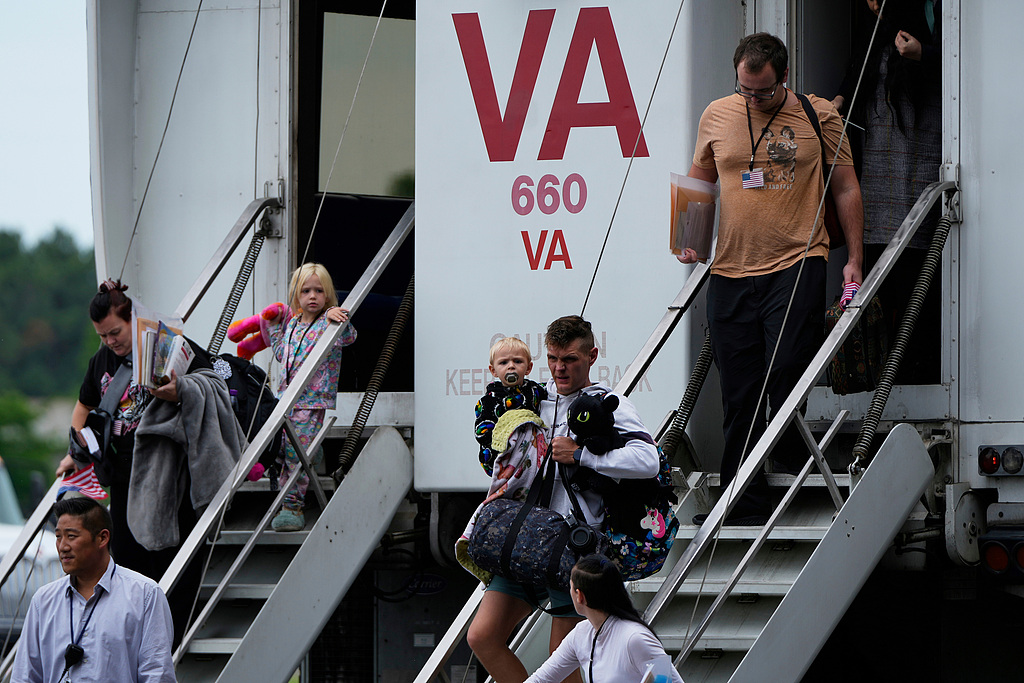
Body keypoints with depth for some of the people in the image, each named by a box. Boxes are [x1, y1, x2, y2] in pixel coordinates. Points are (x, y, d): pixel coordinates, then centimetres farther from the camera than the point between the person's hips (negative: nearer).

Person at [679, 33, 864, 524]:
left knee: (786, 377, -14)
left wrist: (854, 258, 2)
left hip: (797, 263, -3)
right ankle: (745, 509, 4)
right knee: (739, 394, 2)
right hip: (731, 271, 3)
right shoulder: (717, 116, 9)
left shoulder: (819, 116, 1)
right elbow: (698, 182, 22)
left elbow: (845, 188, 6)